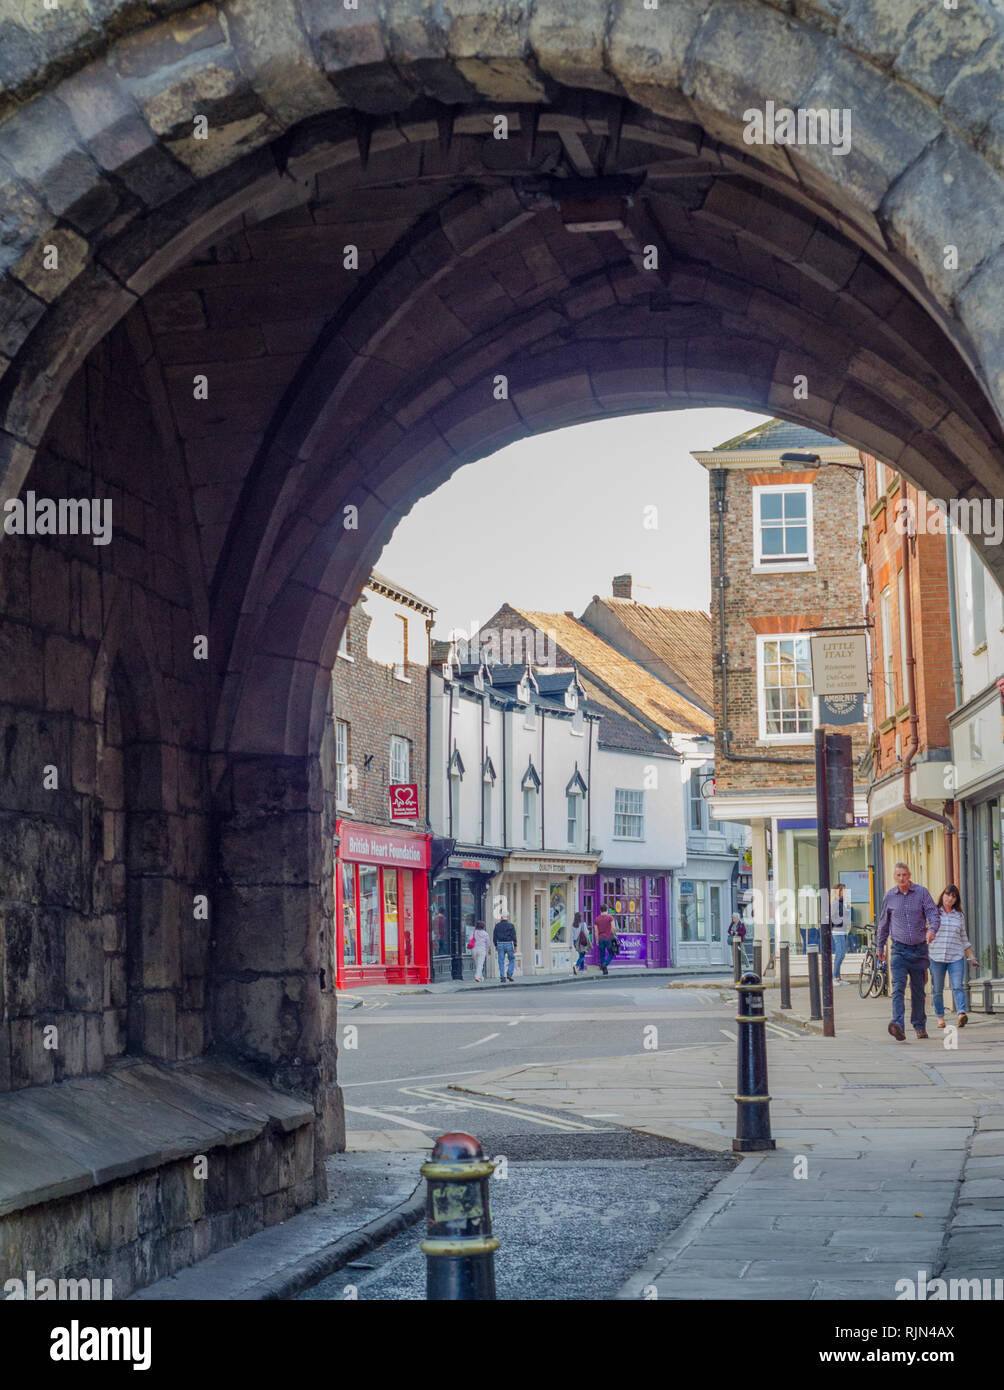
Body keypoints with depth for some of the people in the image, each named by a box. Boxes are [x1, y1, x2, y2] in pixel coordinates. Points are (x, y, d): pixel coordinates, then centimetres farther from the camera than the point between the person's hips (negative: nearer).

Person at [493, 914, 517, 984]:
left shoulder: (497, 925, 5)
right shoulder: (510, 925, -1)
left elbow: (494, 936, 4)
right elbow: (514, 936, -7)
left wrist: (496, 945, 15)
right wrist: (515, 947, -6)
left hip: (500, 944, 2)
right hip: (509, 944, -1)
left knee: (501, 962, 5)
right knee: (512, 960, 14)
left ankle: (502, 978, -1)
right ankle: (509, 975, -2)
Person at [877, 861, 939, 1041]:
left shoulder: (921, 892, 1)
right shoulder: (889, 897, 5)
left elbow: (933, 913, -6)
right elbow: (883, 923, 18)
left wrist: (932, 928, -28)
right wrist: (880, 946, 26)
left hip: (919, 948, 0)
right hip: (899, 949, 0)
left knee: (918, 989, 10)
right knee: (898, 987, -17)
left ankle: (919, 1026, 26)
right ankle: (898, 1025, -31)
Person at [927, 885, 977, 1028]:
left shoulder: (959, 916, 13)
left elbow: (964, 938, 19)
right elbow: (925, 934, 8)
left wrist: (971, 957, 17)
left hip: (956, 957, 1)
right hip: (936, 957, -1)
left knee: (958, 987, -14)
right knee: (937, 989, 3)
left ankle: (961, 1014, -26)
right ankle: (940, 1017, 14)